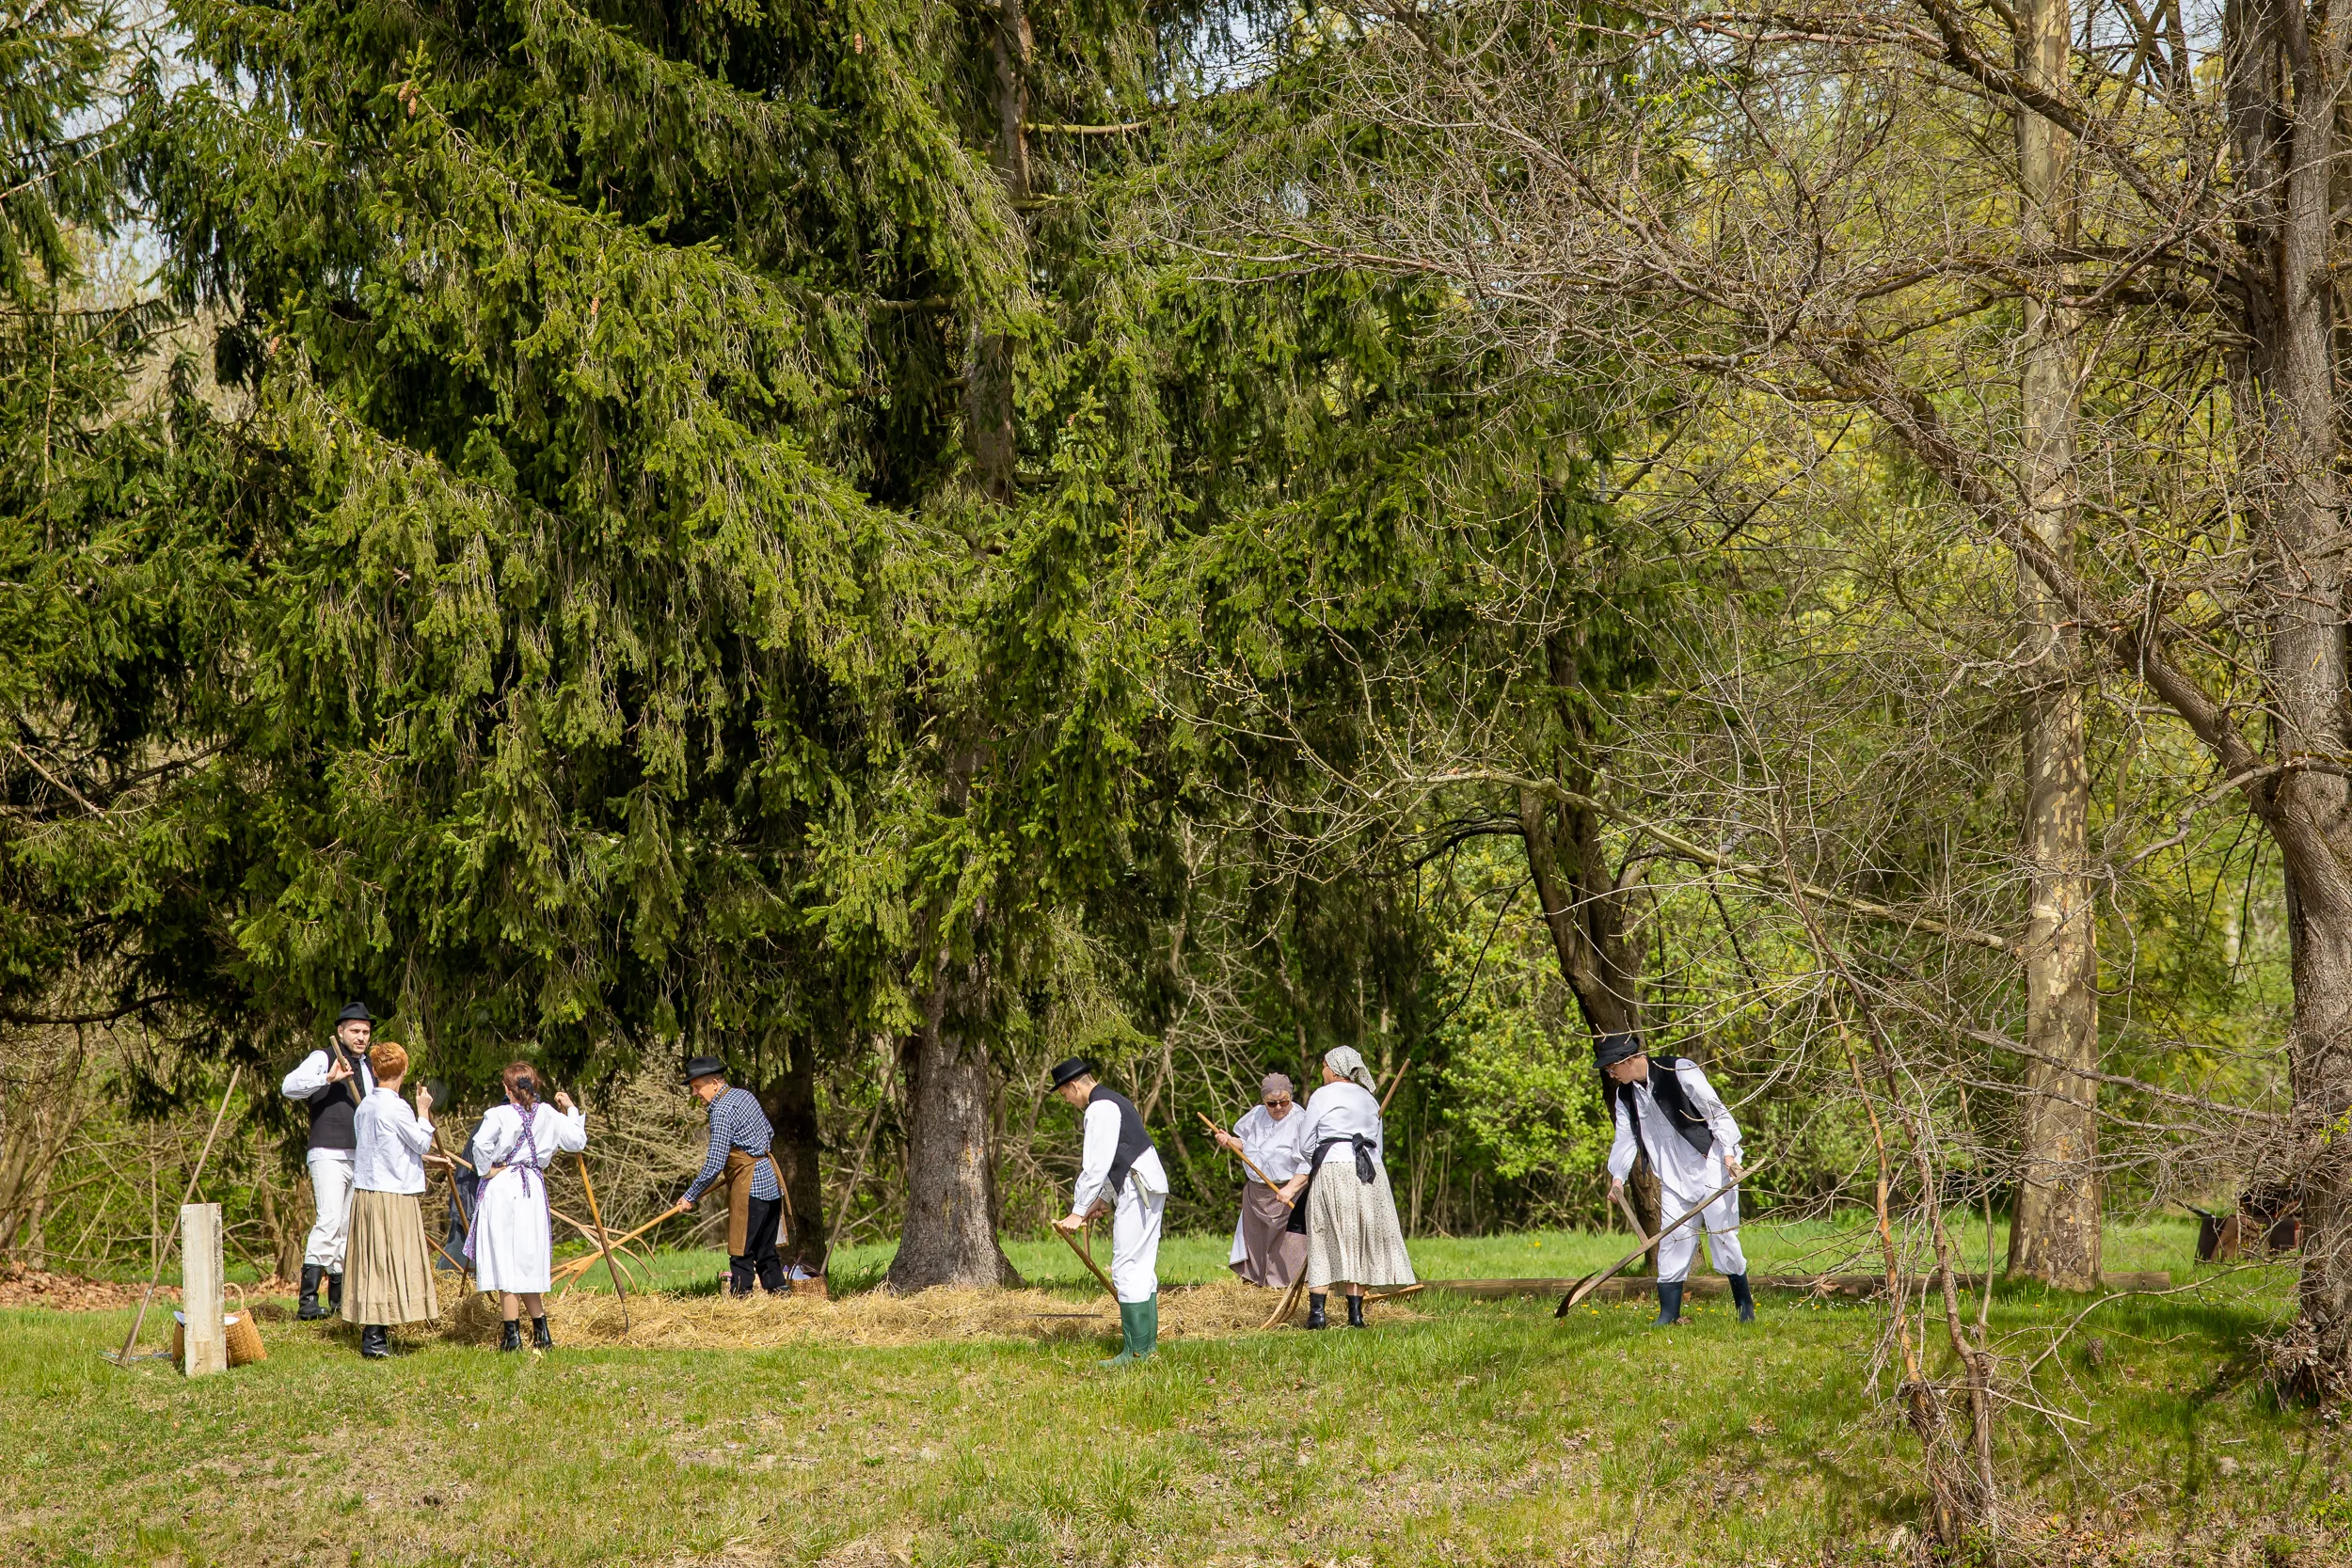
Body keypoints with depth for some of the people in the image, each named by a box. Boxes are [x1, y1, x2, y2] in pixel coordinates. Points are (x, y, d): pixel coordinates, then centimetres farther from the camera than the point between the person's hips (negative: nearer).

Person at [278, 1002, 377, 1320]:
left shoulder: (368, 1066, 19)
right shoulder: (323, 1059, -3)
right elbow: (289, 1086, -19)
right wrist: (328, 1078, -31)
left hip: (361, 1158, 7)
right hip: (329, 1154, -7)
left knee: (349, 1228, 9)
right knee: (329, 1222, -20)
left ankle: (338, 1299, 15)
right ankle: (308, 1300, -24)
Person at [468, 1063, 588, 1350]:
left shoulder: (499, 1115, -10)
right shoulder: (548, 1115, 3)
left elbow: (481, 1144, -25)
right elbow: (577, 1141, 10)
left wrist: (487, 1170, -8)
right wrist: (572, 1110, 22)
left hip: (502, 1187, -4)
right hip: (534, 1189, 4)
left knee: (506, 1262, -1)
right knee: (528, 1262, 14)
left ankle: (511, 1335, -3)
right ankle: (541, 1333, 15)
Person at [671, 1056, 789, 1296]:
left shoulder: (722, 1111, -16)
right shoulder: (745, 1095, 10)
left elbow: (714, 1165, -18)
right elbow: (770, 1134, 21)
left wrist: (690, 1197, -10)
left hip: (750, 1186, -9)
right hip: (772, 1179, 9)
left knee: (741, 1250, -5)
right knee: (765, 1248, 15)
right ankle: (779, 1289, 15)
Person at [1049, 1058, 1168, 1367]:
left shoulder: (1099, 1110, -13)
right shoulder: (1114, 1102, 19)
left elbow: (1095, 1166, -18)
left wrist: (1078, 1213, -14)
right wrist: (1103, 1199, 22)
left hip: (1137, 1192, -11)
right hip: (1150, 1190, 11)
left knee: (1127, 1269, -11)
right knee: (1142, 1268, 13)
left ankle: (1135, 1351, -12)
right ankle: (1148, 1344, 15)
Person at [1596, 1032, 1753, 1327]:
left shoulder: (1680, 1072, -14)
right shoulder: (1625, 1094, 5)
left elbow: (1718, 1113, -11)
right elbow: (1625, 1137, 9)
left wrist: (1728, 1153, -17)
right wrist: (1618, 1177, -2)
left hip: (1711, 1168, -6)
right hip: (1673, 1178, 6)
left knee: (1723, 1235, -2)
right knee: (1672, 1241, 0)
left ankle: (1746, 1306, 13)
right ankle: (1669, 1314, 2)